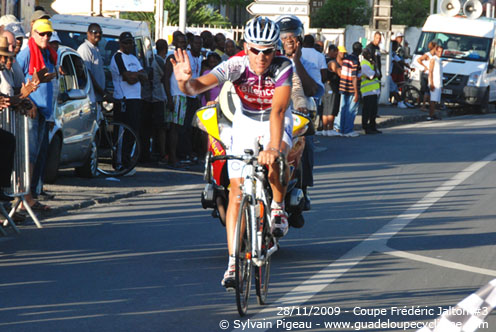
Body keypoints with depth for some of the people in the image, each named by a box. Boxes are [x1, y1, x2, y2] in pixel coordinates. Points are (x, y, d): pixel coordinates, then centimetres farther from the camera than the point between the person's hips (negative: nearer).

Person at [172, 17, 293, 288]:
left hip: (277, 122, -1)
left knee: (270, 162, -35)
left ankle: (278, 208, -4)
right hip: (246, 121, 2)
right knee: (236, 194, -8)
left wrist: (273, 146, -55)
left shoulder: (283, 67, -30)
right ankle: (233, 263, -3)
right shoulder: (236, 65, -27)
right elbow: (201, 85, -41)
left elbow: (278, 110, -40)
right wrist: (186, 82, -65)